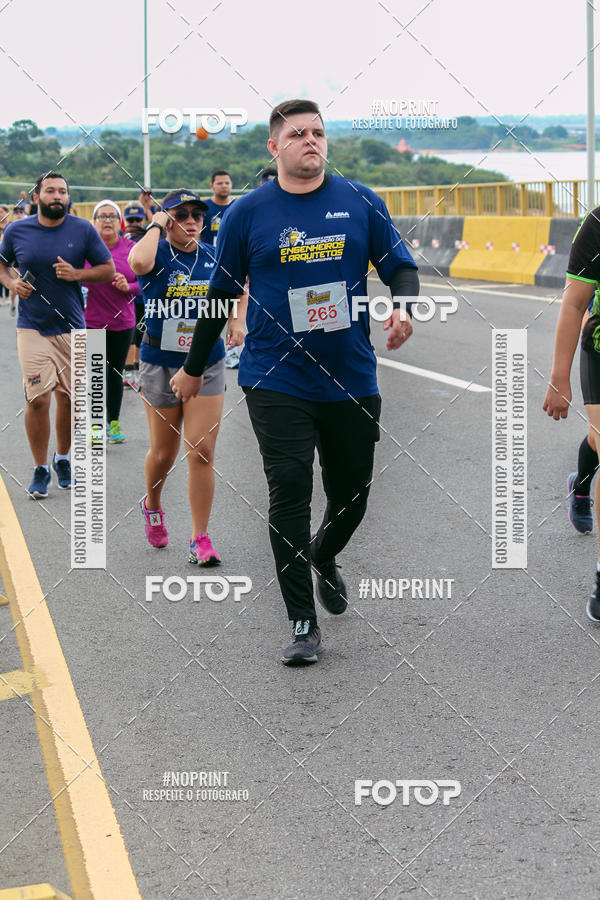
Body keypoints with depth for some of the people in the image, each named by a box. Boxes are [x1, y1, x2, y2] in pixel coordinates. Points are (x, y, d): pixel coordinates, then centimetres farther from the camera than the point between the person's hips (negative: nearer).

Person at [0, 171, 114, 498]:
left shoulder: (84, 230, -1)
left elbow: (109, 270, 3)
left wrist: (76, 274, -14)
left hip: (72, 327, 1)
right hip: (32, 328, -1)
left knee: (69, 398, 7)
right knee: (38, 400, -8)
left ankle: (63, 458, 30)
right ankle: (40, 469, 7)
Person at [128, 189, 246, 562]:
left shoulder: (213, 257, 2)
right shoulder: (157, 253, -8)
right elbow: (139, 262, -35)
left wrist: (237, 321, 6)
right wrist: (155, 226, -19)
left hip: (208, 364, 2)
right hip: (161, 364, -2)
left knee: (202, 453, -5)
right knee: (164, 452, 11)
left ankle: (201, 539, 4)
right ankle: (152, 504, 43)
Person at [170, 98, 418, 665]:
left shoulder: (361, 203, 3)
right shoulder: (248, 213, 0)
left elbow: (400, 267, 8)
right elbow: (221, 293, 9)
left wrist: (403, 308, -15)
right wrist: (193, 369, 15)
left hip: (351, 380, 2)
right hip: (277, 380, -2)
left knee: (352, 492, 13)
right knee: (289, 492, -8)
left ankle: (323, 558, 46)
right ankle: (303, 622, 1)